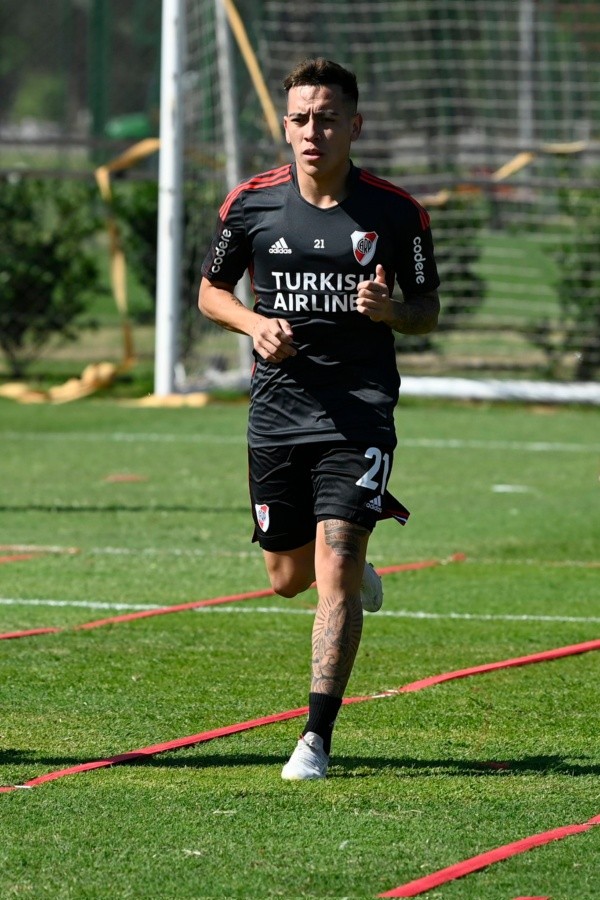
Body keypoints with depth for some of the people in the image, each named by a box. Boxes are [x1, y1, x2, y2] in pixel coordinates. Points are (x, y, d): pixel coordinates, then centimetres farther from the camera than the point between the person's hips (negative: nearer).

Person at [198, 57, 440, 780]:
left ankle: (317, 739, -9)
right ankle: (355, 555, 49)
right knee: (289, 577, 12)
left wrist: (390, 308, -17)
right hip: (276, 411, 3)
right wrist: (257, 324, -8)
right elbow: (211, 291, 12)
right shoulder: (251, 203, 0)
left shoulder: (396, 213, -4)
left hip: (359, 413, -3)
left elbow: (427, 313, 6)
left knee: (334, 572, -14)